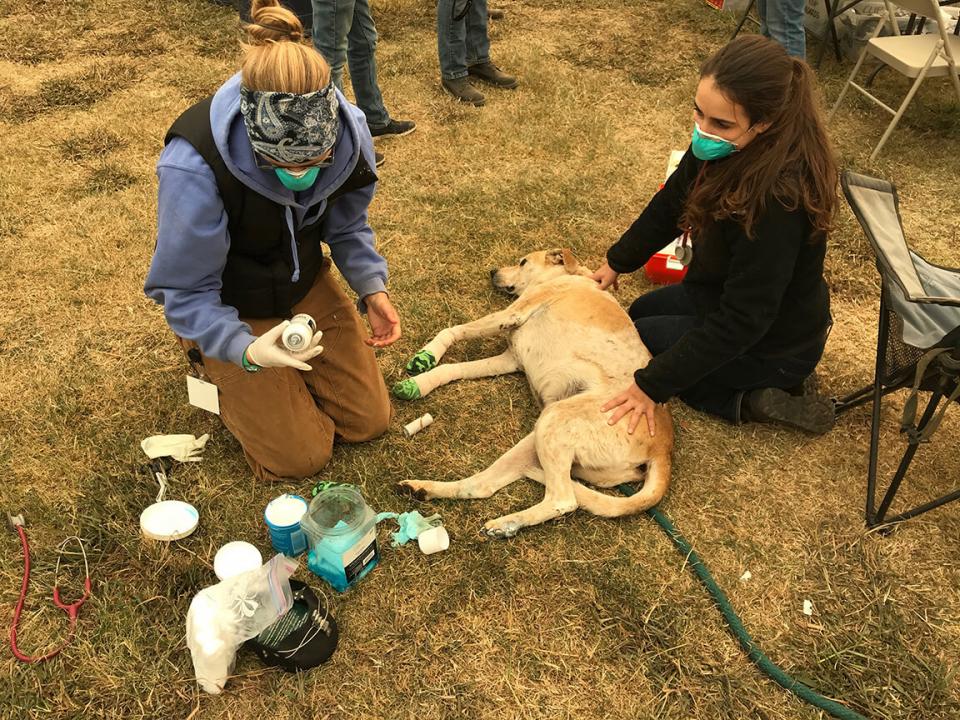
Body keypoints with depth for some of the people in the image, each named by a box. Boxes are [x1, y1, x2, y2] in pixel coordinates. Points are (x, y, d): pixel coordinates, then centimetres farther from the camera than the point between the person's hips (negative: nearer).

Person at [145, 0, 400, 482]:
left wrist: (372, 288, -15)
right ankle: (211, 361, 21)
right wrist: (246, 349, -40)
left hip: (306, 284, 5)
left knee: (369, 419, 6)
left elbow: (346, 225, -1)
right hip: (231, 309, -4)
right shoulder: (194, 167, -36)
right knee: (301, 457, -2)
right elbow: (186, 292, -24)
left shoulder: (348, 132, -22)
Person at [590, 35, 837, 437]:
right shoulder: (723, 147, -17)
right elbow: (672, 203, 3)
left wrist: (653, 385, -31)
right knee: (641, 313, 28)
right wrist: (618, 262, 10)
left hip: (769, 341, -8)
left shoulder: (777, 199, -39)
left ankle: (746, 400, -1)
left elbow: (740, 323, -34)